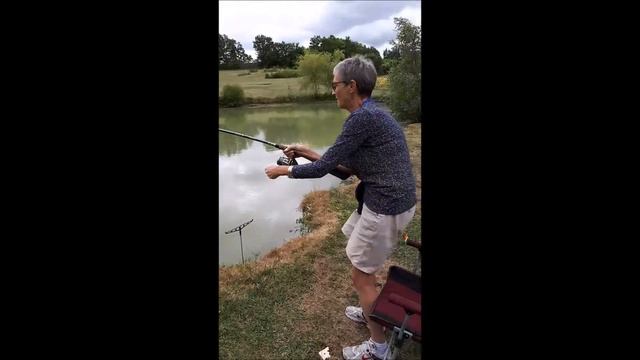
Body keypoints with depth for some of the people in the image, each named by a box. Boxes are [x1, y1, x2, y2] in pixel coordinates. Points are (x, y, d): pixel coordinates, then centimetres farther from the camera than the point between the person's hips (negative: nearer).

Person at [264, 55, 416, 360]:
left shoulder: (362, 118, -20)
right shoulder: (370, 115, 11)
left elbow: (323, 168, -16)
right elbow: (345, 169, 14)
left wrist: (283, 171, -2)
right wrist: (308, 153, 12)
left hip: (386, 207, -10)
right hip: (382, 200, 10)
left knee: (361, 276, 6)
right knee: (358, 259, 26)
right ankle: (372, 312, 46)